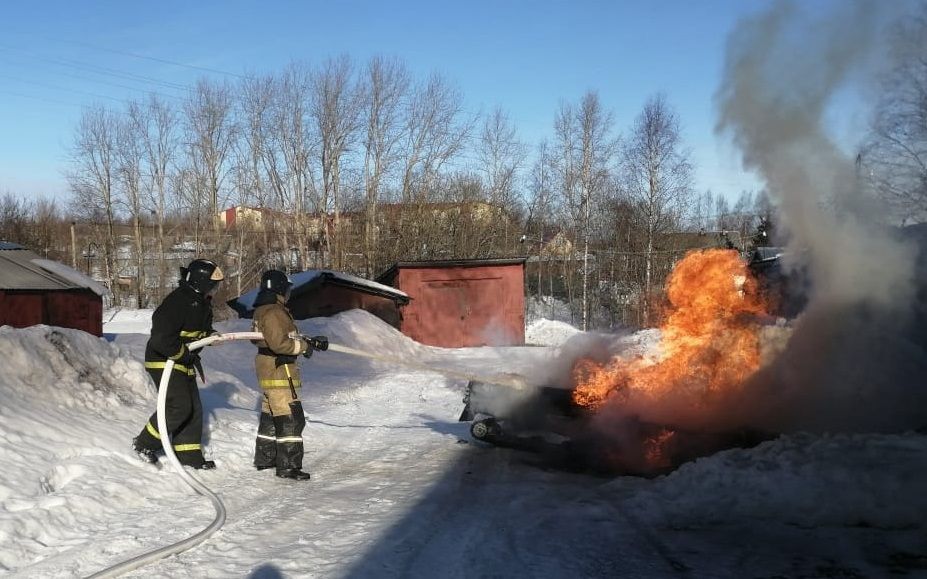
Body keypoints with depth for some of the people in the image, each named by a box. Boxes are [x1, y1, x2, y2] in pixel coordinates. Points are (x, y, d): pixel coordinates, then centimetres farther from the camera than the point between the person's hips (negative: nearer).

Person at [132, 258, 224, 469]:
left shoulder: (202, 303, 7)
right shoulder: (178, 301, -24)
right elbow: (162, 336, -31)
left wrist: (210, 335, 0)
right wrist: (184, 354, -20)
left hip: (184, 361, 10)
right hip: (164, 361, -10)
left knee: (194, 408, 9)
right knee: (179, 406, -17)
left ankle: (188, 454, 20)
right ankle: (144, 443, 1)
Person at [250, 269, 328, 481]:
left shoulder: (264, 310, 17)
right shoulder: (272, 312, -18)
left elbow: (288, 335, 19)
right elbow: (278, 343, -26)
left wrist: (308, 340, 9)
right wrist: (304, 346, -14)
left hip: (268, 368, 11)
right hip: (278, 369, -11)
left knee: (270, 414, 19)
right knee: (290, 418, -10)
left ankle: (264, 458, 29)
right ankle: (288, 465, -9)